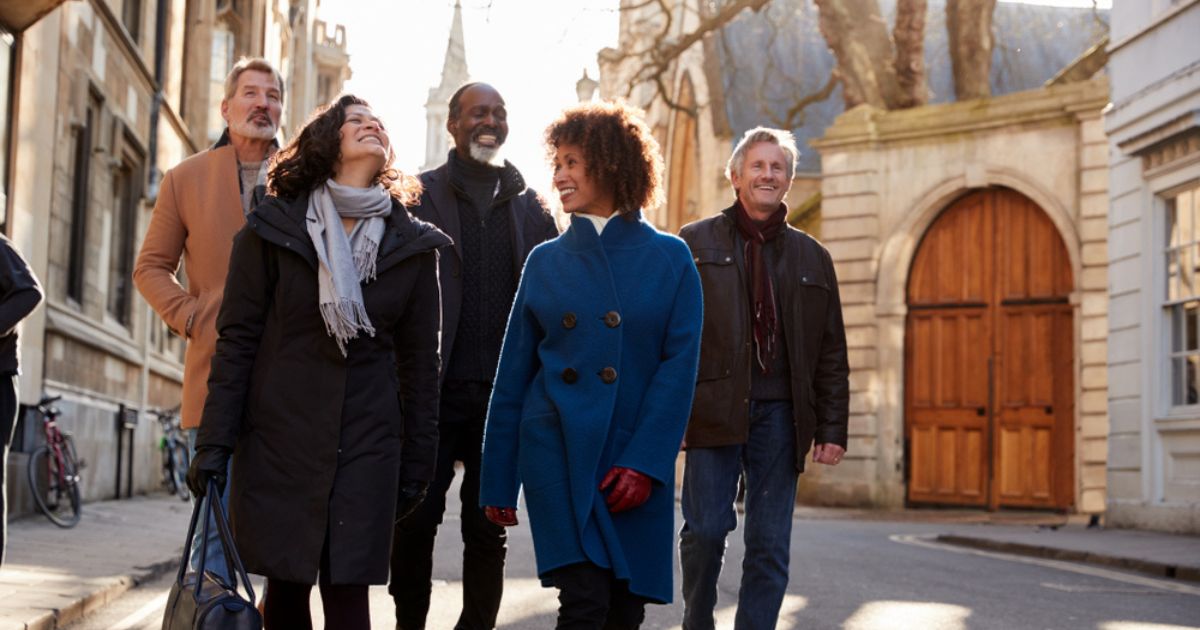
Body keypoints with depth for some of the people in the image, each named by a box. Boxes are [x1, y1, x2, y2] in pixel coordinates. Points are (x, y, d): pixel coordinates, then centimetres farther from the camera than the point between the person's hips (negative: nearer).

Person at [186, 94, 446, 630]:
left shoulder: (413, 245, 5)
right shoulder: (272, 229, 0)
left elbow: (419, 360, 8)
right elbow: (237, 339, 0)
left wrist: (418, 461, 7)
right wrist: (214, 441, -5)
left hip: (366, 443, 1)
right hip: (279, 434, 0)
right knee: (286, 583, 4)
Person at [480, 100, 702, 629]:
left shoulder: (669, 258, 4)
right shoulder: (546, 260, 8)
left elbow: (680, 364, -3)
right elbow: (513, 374, 8)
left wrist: (645, 461, -13)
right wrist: (498, 481, 5)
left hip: (637, 456, 0)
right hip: (557, 449, 0)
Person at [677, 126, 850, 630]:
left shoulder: (812, 257, 15)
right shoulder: (695, 243, 8)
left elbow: (831, 354, 13)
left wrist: (832, 428, 6)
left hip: (780, 413, 2)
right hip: (714, 409, -2)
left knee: (770, 545, 2)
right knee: (706, 529, -4)